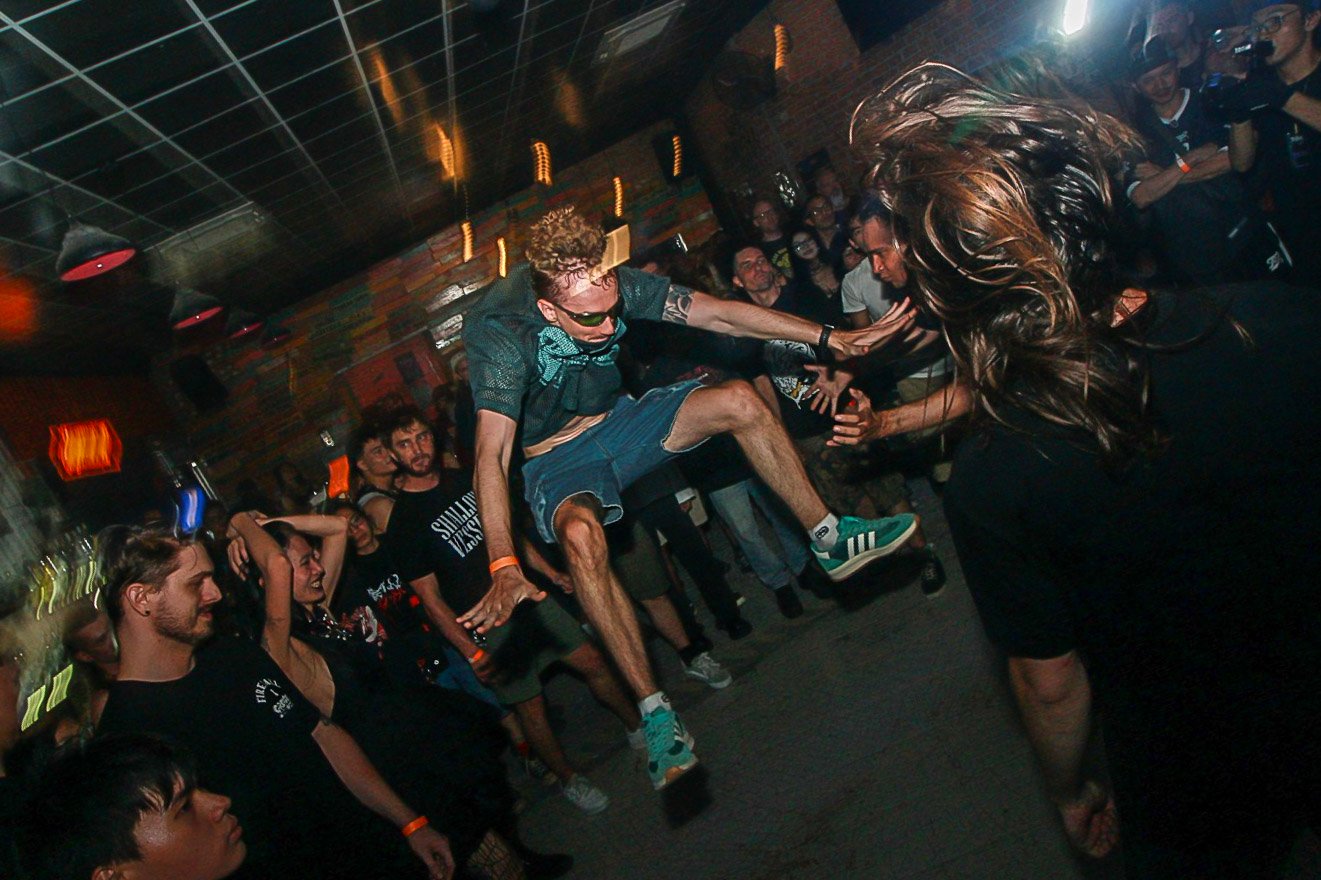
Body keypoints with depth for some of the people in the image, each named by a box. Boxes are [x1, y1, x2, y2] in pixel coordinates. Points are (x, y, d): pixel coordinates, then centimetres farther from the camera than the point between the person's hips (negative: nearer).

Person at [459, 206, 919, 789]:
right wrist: (505, 567, -47)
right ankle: (655, 711, -28)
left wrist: (833, 338, -15)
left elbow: (718, 314, -14)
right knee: (581, 534, -37)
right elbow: (492, 451, -36)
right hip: (557, 456, -4)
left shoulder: (612, 285, -17)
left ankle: (830, 541, -1)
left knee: (738, 400, -15)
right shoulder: (497, 328, -29)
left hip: (617, 421, 5)